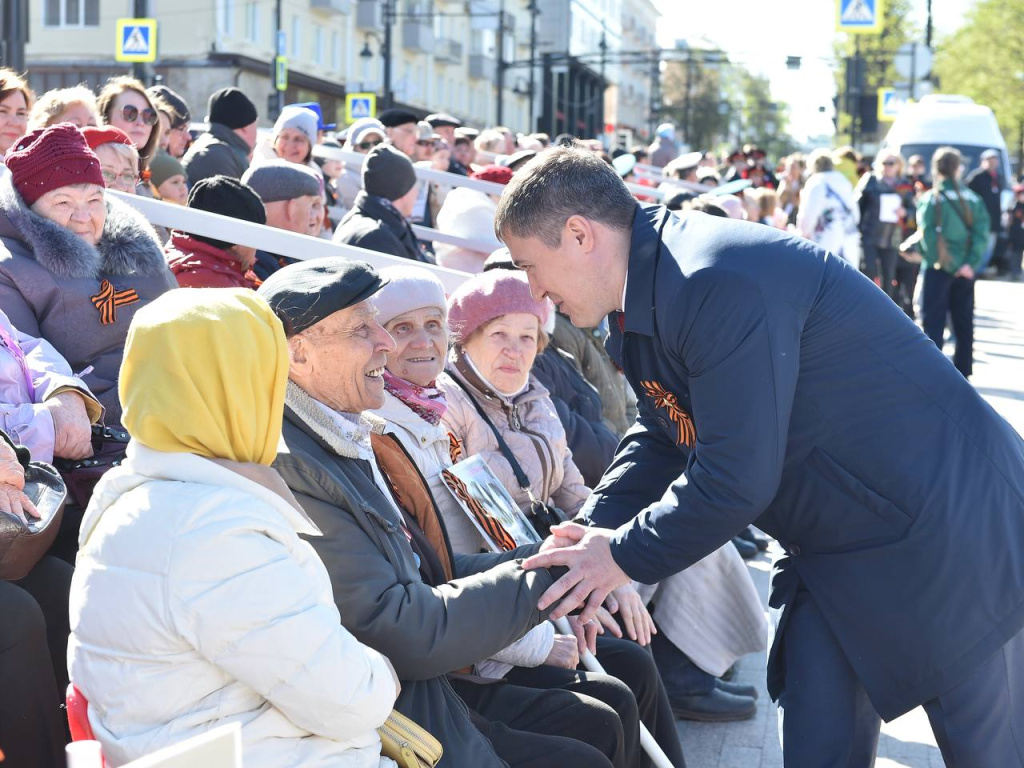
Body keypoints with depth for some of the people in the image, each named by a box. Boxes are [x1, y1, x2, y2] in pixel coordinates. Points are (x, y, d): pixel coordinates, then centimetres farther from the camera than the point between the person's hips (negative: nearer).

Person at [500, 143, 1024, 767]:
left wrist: (624, 557, -17)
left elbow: (737, 477, -29)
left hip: (948, 520, -9)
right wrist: (594, 532, -4)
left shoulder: (720, 285, -28)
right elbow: (663, 440, 11)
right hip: (838, 551, 9)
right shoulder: (642, 306, 4)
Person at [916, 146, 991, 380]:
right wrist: (970, 264, -11)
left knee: (932, 321, 0)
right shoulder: (973, 199, 2)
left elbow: (930, 238, -17)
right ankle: (963, 372, 21)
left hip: (937, 268, -4)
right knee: (964, 323, 14)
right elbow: (981, 235, -7)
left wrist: (950, 265, -14)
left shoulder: (930, 199, -9)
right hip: (966, 270, 4)